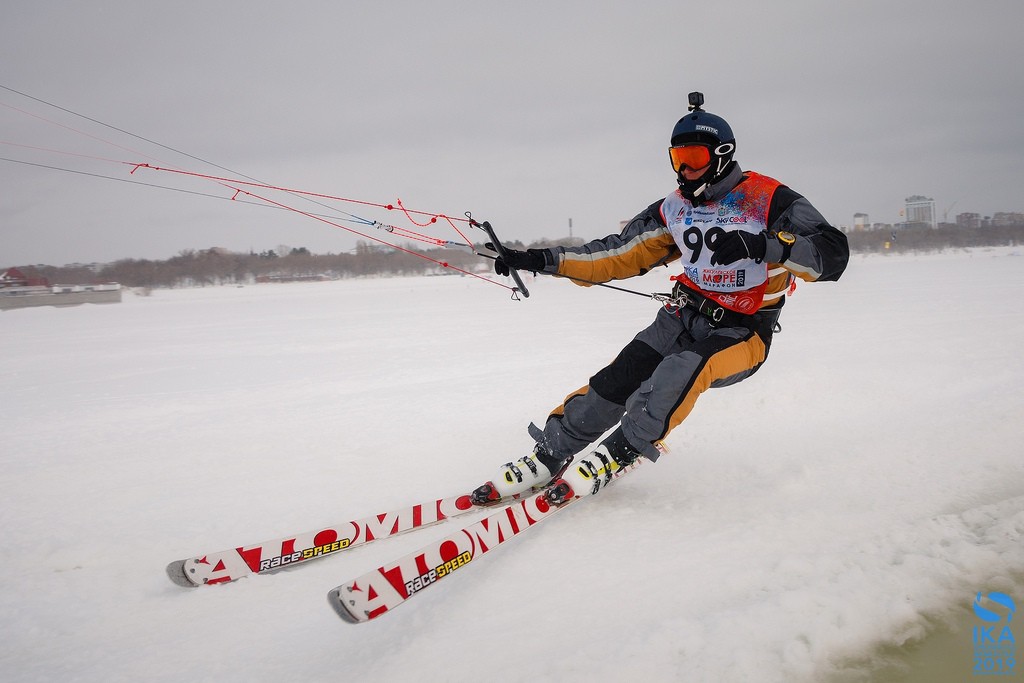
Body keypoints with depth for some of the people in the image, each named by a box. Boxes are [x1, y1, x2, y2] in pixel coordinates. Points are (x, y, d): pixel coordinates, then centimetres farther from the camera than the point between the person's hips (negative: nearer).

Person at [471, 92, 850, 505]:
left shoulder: (768, 199, -11)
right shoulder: (674, 208, 6)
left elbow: (833, 254, -20)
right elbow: (618, 254, 8)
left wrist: (768, 245, -38)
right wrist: (543, 260, -1)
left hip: (742, 333, -4)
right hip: (685, 316, 5)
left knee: (683, 369, -35)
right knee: (619, 379, -17)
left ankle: (617, 455, -21)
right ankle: (547, 458, -6)